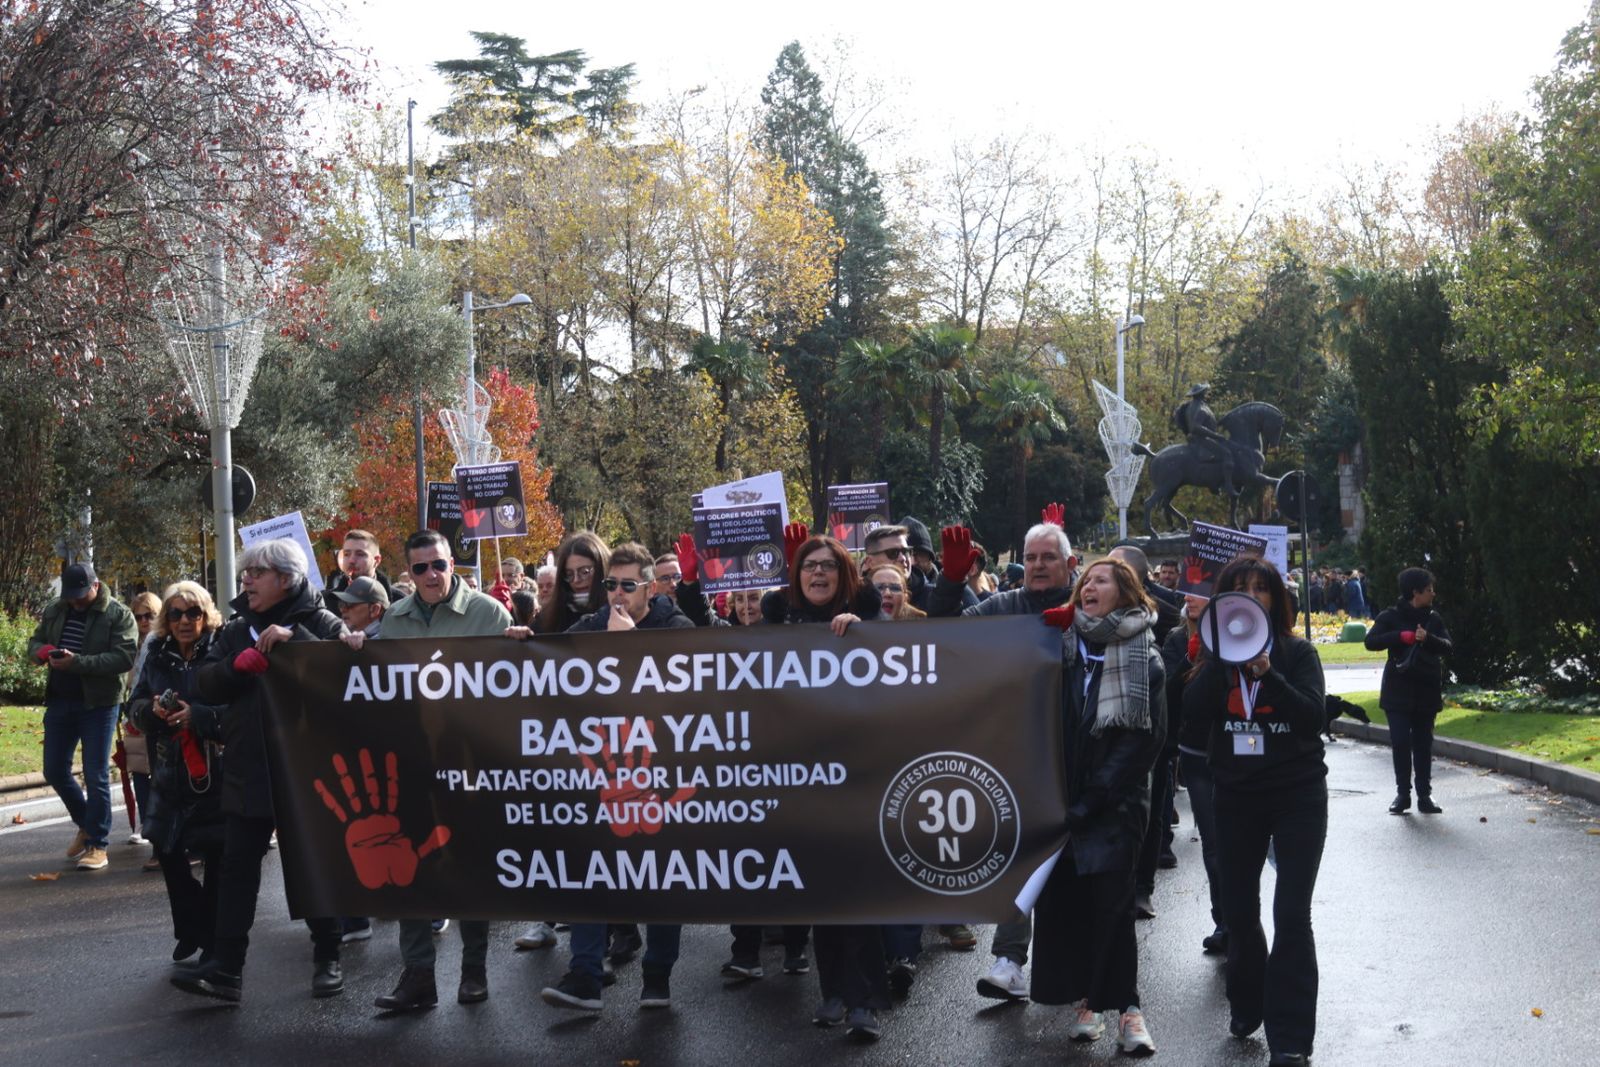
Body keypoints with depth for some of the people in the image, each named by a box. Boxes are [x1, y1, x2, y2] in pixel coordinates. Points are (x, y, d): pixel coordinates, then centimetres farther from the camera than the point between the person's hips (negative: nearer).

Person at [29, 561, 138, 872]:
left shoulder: (118, 615, -8)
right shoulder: (53, 610, 8)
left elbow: (124, 658, -18)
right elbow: (34, 643, 15)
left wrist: (78, 662, -27)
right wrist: (45, 652, -10)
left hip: (98, 704, -6)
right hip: (59, 701, 6)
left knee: (96, 776, -2)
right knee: (55, 771, 11)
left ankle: (97, 843, 8)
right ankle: (86, 824, 33)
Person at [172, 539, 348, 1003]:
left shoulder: (321, 624, -3)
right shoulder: (236, 629, 12)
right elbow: (206, 685, 4)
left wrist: (294, 638, -24)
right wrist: (239, 664, -15)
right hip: (247, 771, 4)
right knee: (237, 868, 3)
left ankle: (327, 959, 19)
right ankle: (226, 967, 6)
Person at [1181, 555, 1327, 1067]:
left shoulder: (1298, 652, -2)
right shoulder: (1213, 654, 3)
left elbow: (1314, 717, -15)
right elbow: (1192, 718, -11)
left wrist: (1268, 674, -25)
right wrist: (1220, 657, -18)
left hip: (1298, 796, -2)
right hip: (1236, 798, 3)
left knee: (1291, 916, -8)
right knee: (1238, 910, 10)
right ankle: (1248, 1005, 34)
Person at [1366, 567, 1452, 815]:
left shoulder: (1433, 618, 9)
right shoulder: (1391, 616, -2)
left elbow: (1446, 646, -1)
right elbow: (1371, 641, -11)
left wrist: (1427, 638, -21)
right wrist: (1402, 636, -20)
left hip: (1427, 691, 3)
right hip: (1398, 692, -3)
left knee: (1423, 744, 6)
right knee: (1400, 742, -6)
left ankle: (1424, 795, 11)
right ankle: (1402, 793, 4)